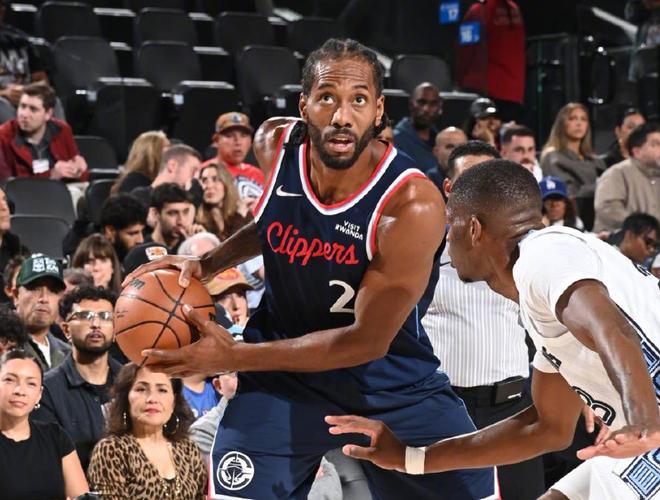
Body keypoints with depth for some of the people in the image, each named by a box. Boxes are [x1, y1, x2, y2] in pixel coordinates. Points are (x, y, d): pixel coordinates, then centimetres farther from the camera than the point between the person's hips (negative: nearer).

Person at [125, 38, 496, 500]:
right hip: (286, 365, 2)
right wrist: (207, 264, -4)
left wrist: (234, 357, -25)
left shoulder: (412, 205, -29)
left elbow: (367, 341, -25)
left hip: (391, 379, -2)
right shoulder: (275, 146, -13)